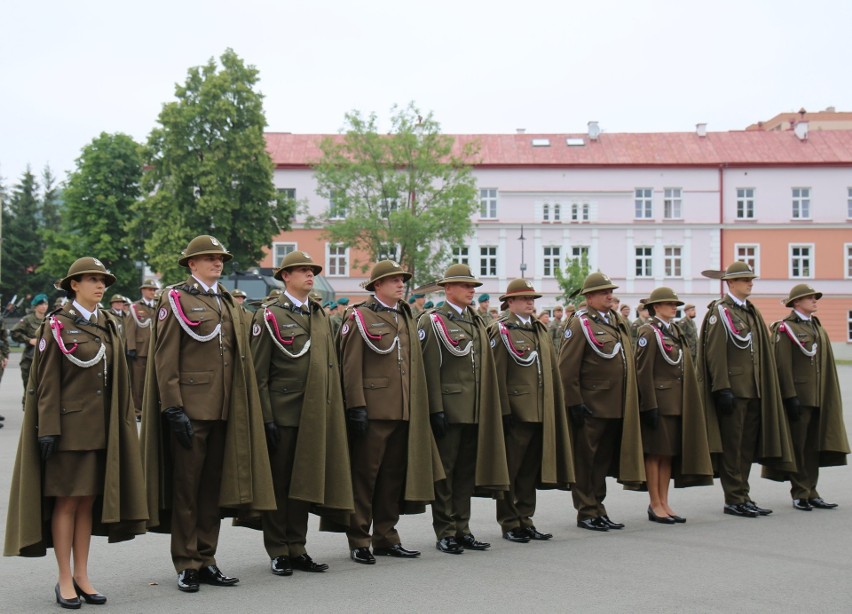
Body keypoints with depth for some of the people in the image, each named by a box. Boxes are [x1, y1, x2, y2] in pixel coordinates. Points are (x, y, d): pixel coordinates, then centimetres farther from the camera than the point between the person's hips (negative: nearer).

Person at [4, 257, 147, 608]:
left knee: (89, 501, 8)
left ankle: (82, 575, 15)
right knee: (66, 500, -1)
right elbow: (47, 382, -8)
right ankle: (65, 580, 6)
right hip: (69, 425, -5)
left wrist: (121, 425, 11)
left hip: (99, 428, 5)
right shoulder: (58, 326, -5)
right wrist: (48, 429, -14)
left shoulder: (108, 326, 11)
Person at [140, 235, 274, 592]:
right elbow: (165, 359, -9)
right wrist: (174, 409, -15)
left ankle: (206, 560, 18)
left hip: (223, 409, 6)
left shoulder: (228, 302, 16)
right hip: (190, 408, -6)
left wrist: (240, 407, 13)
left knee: (213, 486, 10)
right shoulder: (176, 299, -3)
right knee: (186, 487, 1)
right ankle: (186, 565, 8)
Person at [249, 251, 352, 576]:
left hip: (314, 415, 6)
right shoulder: (269, 316, -4)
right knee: (279, 483, 2)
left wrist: (333, 412, 11)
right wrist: (266, 417, -13)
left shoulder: (321, 316, 14)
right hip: (282, 412, -5)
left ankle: (297, 549, 17)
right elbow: (259, 373, -7)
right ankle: (278, 552, 10)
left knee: (304, 484, 10)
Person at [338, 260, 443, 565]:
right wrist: (356, 406, -16)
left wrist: (418, 408, 15)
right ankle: (358, 542, 4)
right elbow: (350, 365, -9)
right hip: (373, 410, -7)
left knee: (393, 475, 10)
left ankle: (386, 537, 19)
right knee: (364, 475, -2)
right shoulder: (360, 317, -3)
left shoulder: (406, 318, 18)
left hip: (403, 412, 7)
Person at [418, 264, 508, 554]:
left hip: (475, 410, 7)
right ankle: (445, 533, 6)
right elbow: (430, 368, -10)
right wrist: (435, 409, -16)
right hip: (448, 407, -7)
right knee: (444, 471, 0)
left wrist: (486, 408, 13)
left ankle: (462, 529, 16)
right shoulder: (432, 321, -4)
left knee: (467, 471, 10)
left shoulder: (477, 322, 17)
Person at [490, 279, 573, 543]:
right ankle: (509, 524, 8)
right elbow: (497, 374, -11)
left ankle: (525, 520, 19)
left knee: (531, 470, 11)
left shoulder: (541, 330, 17)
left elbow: (551, 370, 18)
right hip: (515, 410, -7)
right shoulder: (502, 330, -5)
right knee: (510, 469, 1)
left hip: (541, 412, 7)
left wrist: (554, 408, 13)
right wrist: (503, 411, -16)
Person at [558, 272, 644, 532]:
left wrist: (630, 400, 18)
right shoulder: (580, 324, -9)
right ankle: (586, 512, 7)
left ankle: (598, 510, 20)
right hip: (591, 406, -8)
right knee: (586, 460, 1)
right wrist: (575, 403, -16)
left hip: (616, 408, 8)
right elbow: (567, 368, -13)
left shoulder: (616, 322, 16)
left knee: (603, 461, 13)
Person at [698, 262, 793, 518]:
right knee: (731, 445, -3)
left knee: (748, 445, 10)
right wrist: (722, 388, -19)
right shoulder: (720, 311, -7)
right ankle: (734, 500, 2)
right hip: (732, 388, -8)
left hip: (754, 390, 8)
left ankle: (743, 495, 16)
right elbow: (715, 353, -14)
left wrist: (764, 388, 15)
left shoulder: (752, 313, 17)